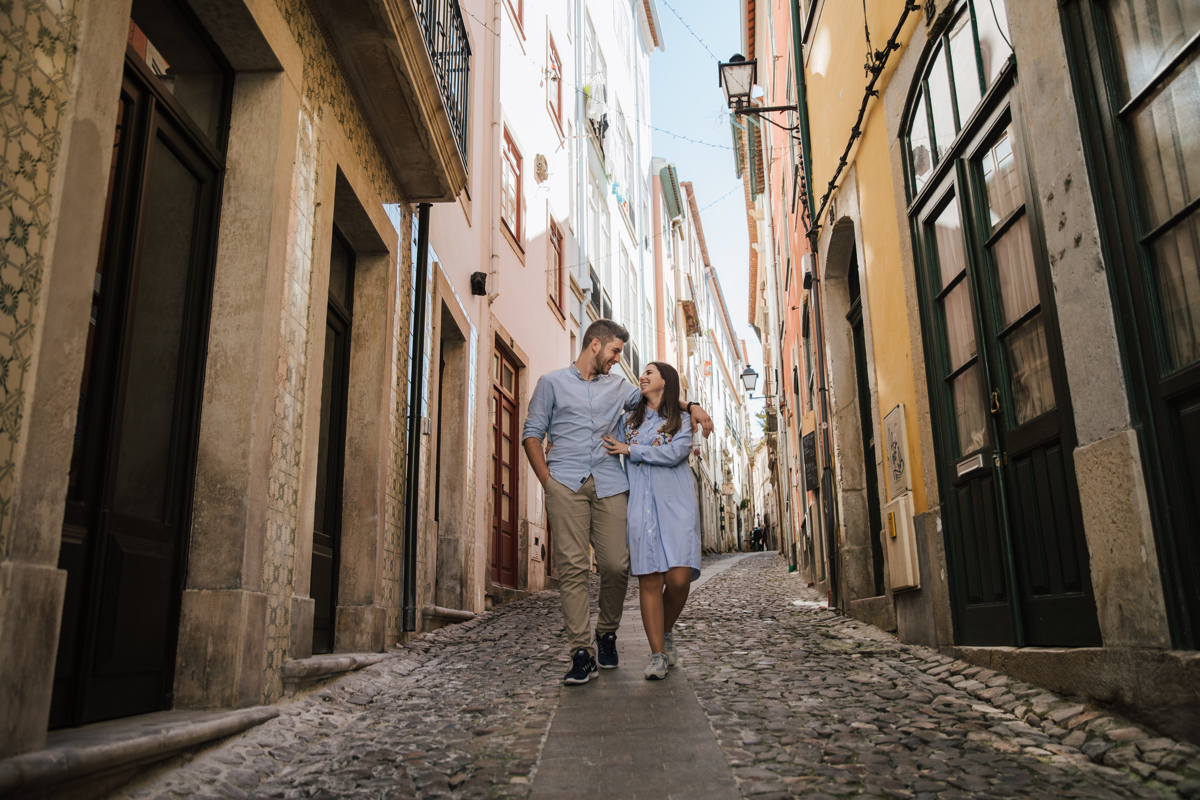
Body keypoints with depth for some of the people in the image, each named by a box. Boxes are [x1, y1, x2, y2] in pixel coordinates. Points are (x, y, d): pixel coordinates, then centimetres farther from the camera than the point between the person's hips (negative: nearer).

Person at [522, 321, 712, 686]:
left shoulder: (618, 387, 23)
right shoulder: (552, 382, 13)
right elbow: (532, 433, 10)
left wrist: (691, 407, 13)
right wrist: (546, 479, -2)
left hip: (609, 483, 3)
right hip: (566, 482, -3)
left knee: (616, 564, -6)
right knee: (572, 566, -10)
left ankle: (607, 633, 18)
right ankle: (582, 652, -6)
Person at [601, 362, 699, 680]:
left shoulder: (682, 419, 11)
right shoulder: (629, 419, 20)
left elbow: (675, 453, -7)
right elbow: (604, 446, 31)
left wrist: (630, 450, -5)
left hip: (675, 504, -1)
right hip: (641, 506, 2)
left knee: (679, 578, -12)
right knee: (649, 580, -6)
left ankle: (666, 632, 16)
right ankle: (658, 654, 2)